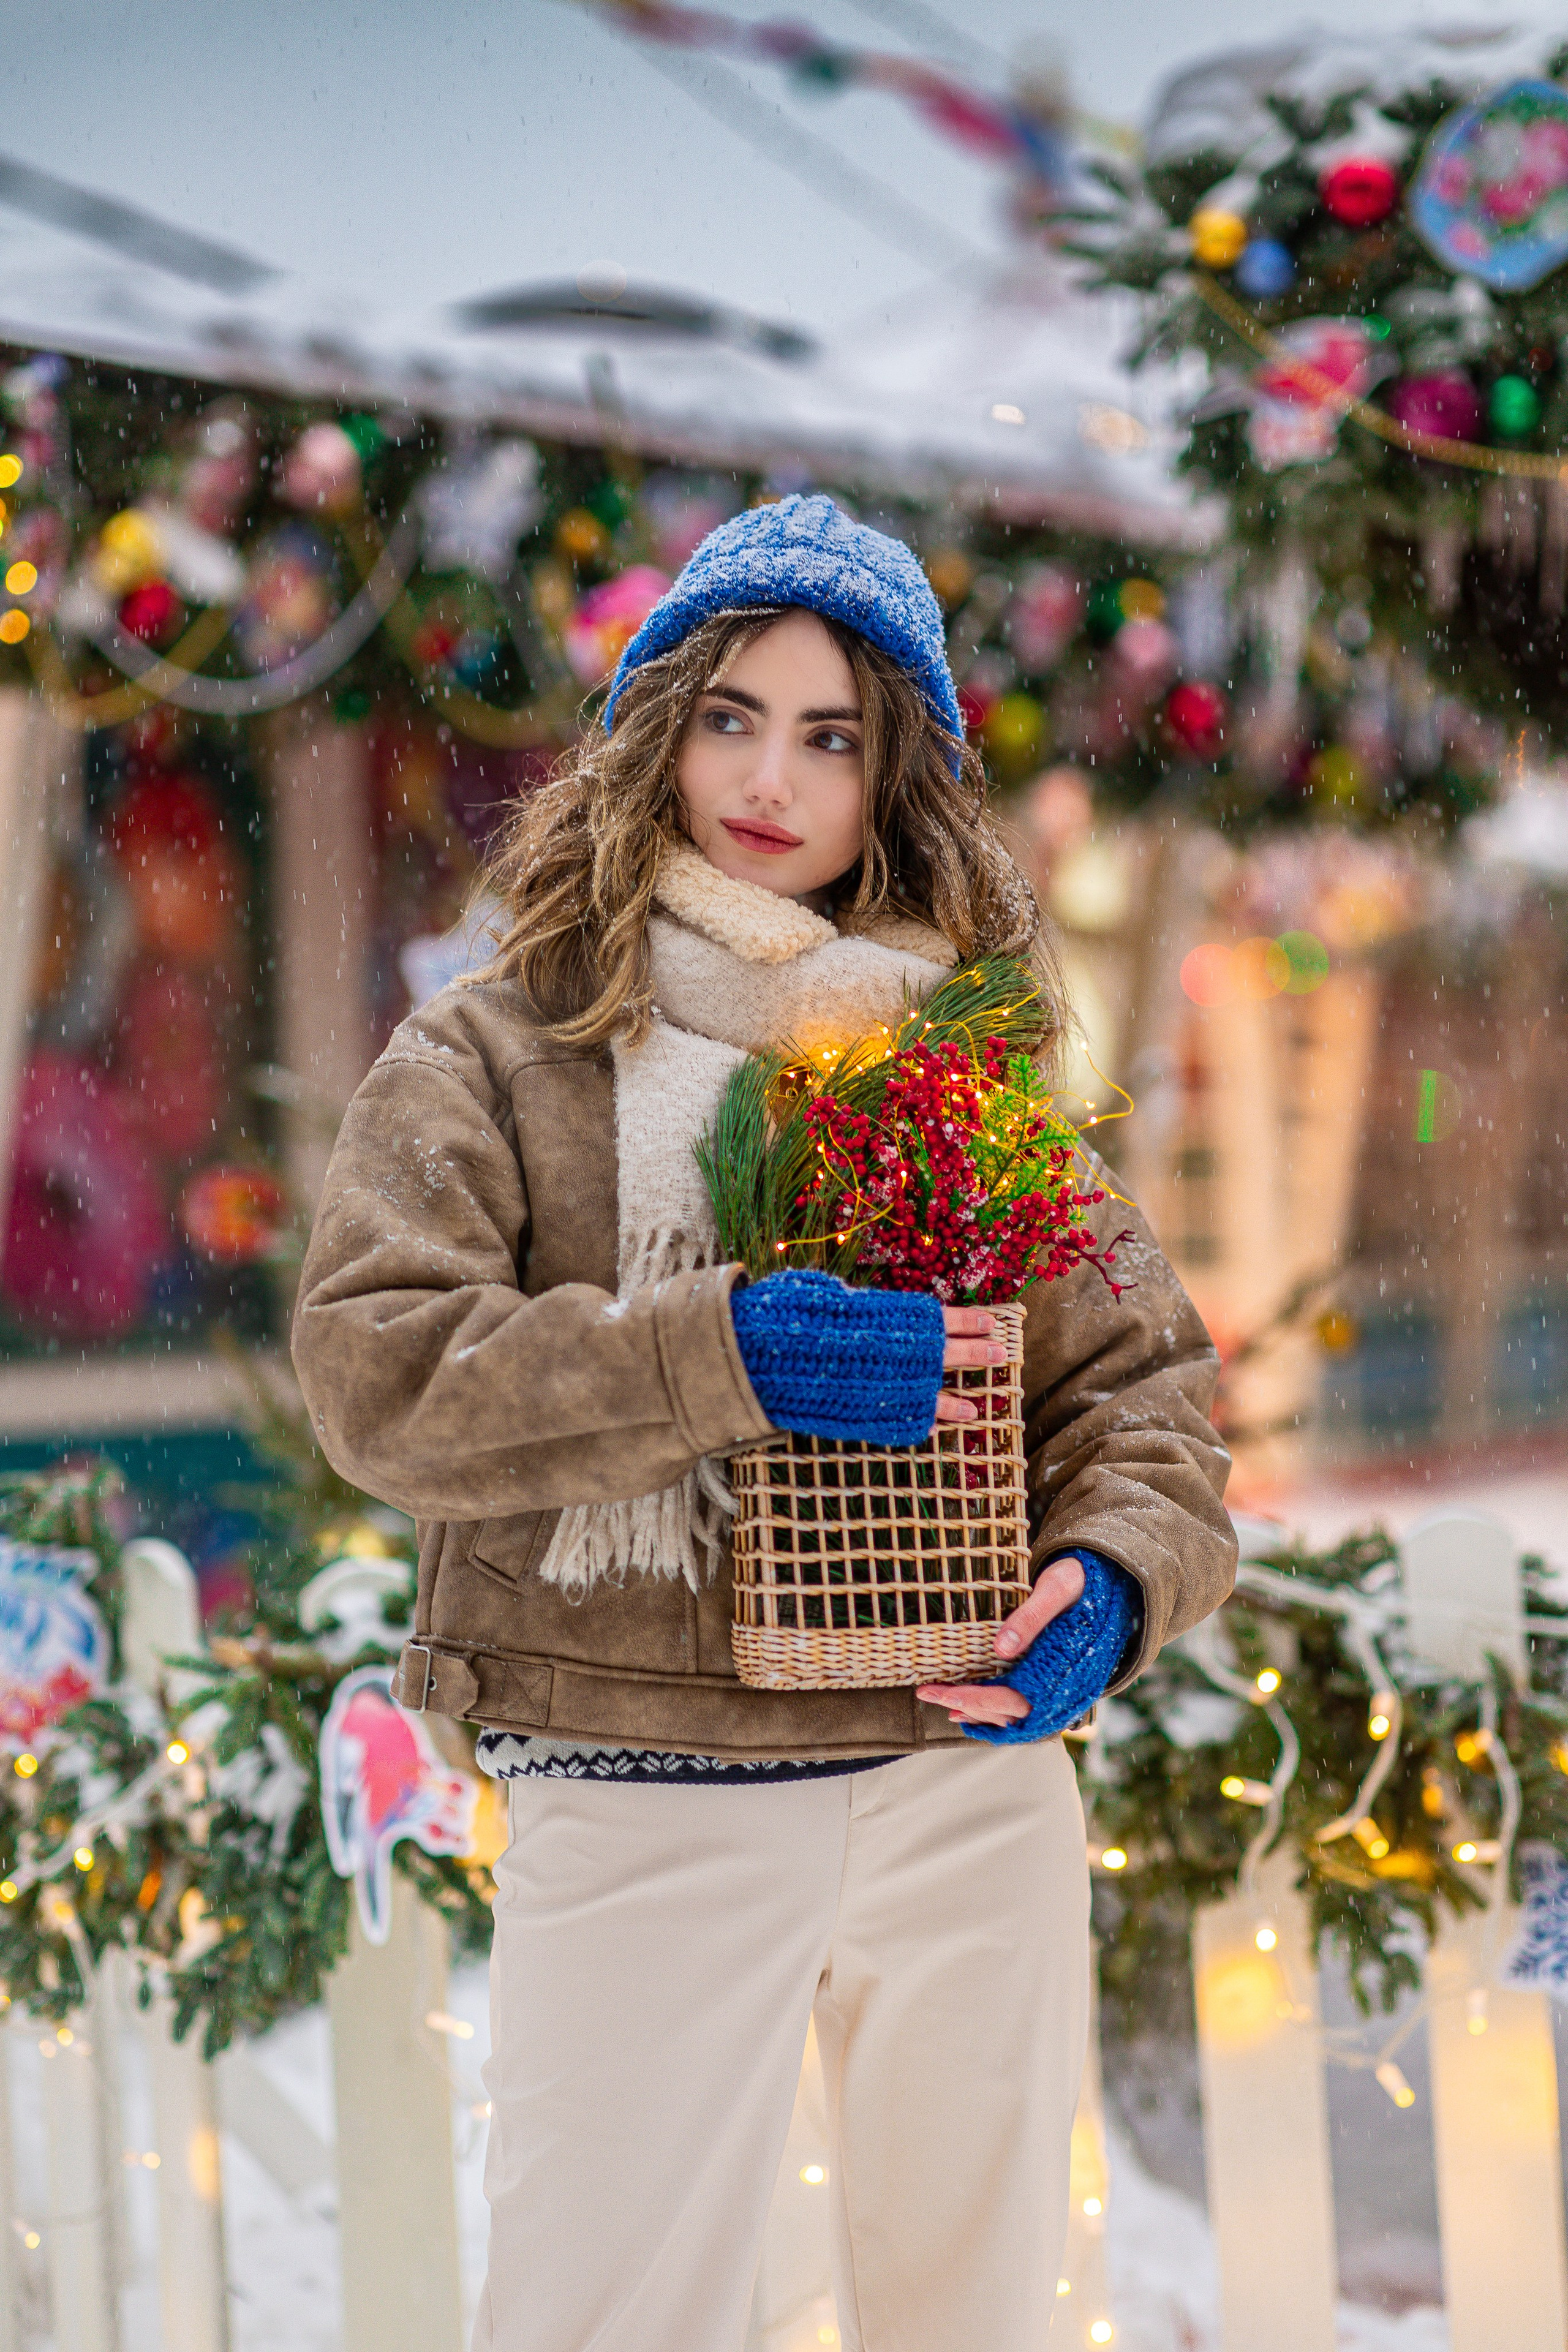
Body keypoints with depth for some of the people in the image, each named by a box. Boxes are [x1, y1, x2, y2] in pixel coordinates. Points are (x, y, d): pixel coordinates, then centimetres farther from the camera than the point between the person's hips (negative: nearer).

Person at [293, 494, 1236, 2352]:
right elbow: (375, 1372, -10)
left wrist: (1111, 1580, -12)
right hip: (639, 1823, -3)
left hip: (968, 1795, 3)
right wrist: (719, 1354, -21)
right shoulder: (494, 1056, 3)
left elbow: (1140, 1374, 9)